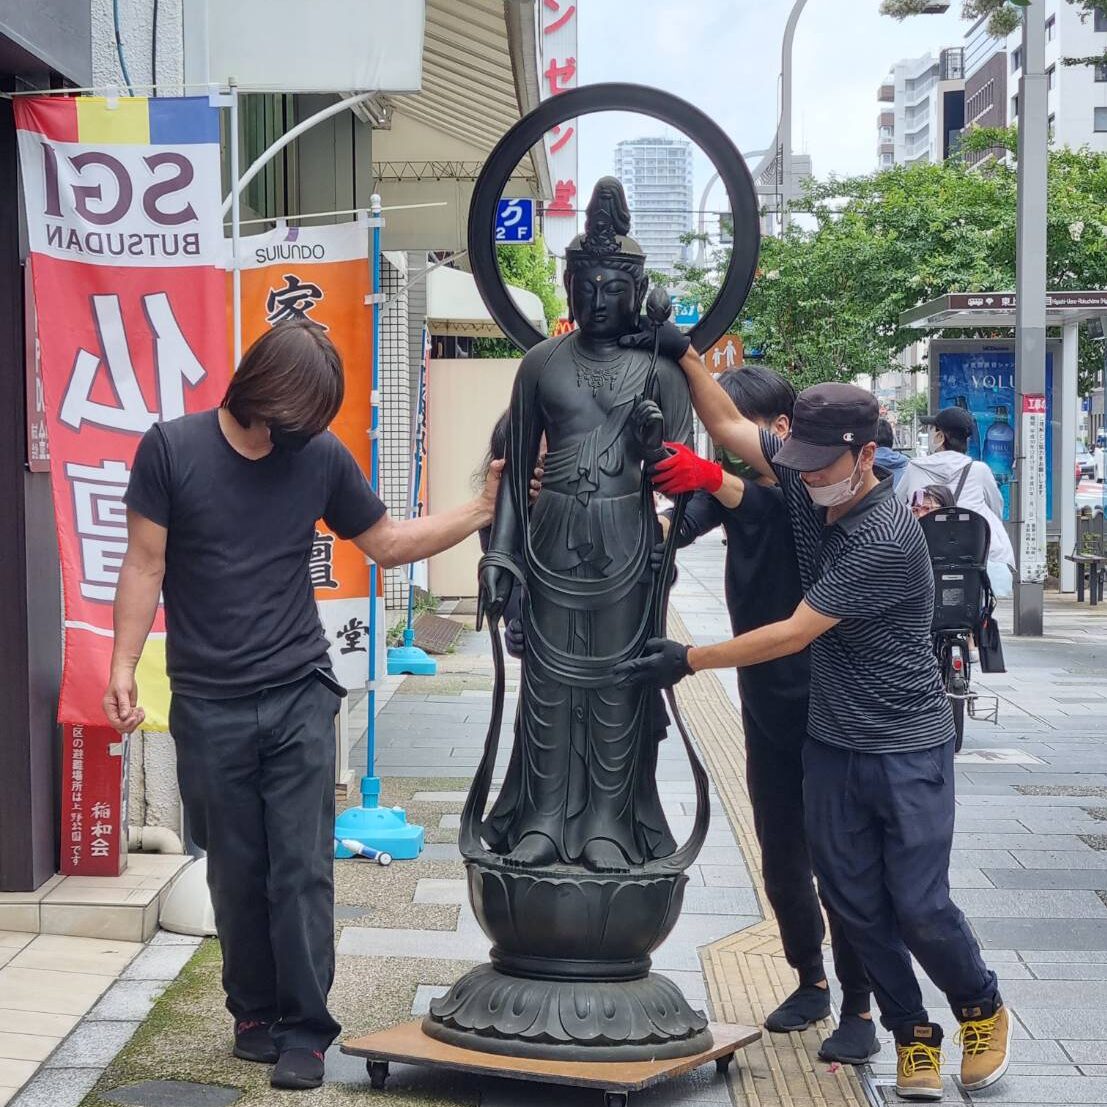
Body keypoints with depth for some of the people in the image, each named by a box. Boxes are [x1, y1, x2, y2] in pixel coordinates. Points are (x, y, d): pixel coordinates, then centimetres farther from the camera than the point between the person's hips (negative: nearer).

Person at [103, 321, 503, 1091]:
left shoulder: (322, 456, 1)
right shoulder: (172, 449, -4)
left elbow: (386, 543, 12)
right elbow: (146, 566, -1)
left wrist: (481, 510, 3)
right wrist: (123, 667, -8)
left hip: (300, 699, 1)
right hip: (210, 707, -1)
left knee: (303, 869, -2)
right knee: (237, 874, 8)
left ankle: (304, 1029, 8)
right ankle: (256, 1013, 25)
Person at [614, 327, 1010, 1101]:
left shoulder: (888, 539, -25)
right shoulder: (808, 485, -2)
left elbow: (794, 635, -23)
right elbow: (728, 425, 9)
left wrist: (690, 660, -20)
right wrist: (685, 354, -2)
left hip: (908, 751, -6)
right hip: (831, 743, 7)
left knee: (920, 906, -1)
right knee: (856, 904, 8)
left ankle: (983, 1011, 26)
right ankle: (914, 1037, 23)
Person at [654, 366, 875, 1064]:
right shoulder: (731, 484, 4)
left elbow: (775, 504, -35)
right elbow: (679, 526, -14)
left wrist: (713, 478, -53)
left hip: (825, 706, -6)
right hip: (766, 705, 6)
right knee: (782, 861, 14)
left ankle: (858, 1011, 10)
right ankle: (811, 982, 32)